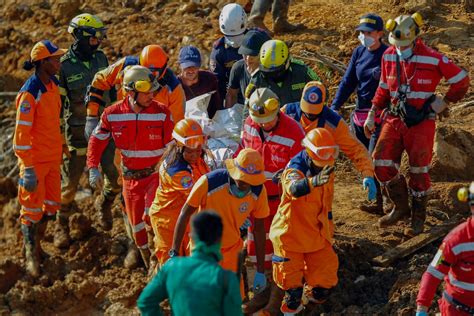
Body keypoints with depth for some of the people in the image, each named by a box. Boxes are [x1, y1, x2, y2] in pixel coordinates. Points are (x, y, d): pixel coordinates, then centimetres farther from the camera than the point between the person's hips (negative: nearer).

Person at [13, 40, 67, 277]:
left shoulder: (53, 84, 4)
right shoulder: (30, 93, -22)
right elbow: (22, 133, -21)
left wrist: (61, 144, 21)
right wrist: (28, 170, -21)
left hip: (52, 157, 8)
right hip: (35, 160, -8)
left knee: (51, 206, 14)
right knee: (32, 209, 5)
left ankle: (36, 243, 35)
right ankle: (31, 256, 20)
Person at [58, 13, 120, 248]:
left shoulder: (100, 58, 2)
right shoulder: (64, 66, -13)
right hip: (78, 132, -4)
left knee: (116, 177, -2)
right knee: (71, 182, 4)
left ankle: (104, 203, 31)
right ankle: (62, 224, 25)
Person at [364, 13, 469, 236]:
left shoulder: (432, 59, -14)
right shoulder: (389, 57, 0)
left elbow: (461, 81, -5)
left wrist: (444, 102, -6)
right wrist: (372, 115, 12)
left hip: (421, 122, -4)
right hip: (394, 119, 4)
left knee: (419, 170, -3)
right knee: (382, 163, -7)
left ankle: (419, 217, 15)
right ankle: (401, 207, 14)